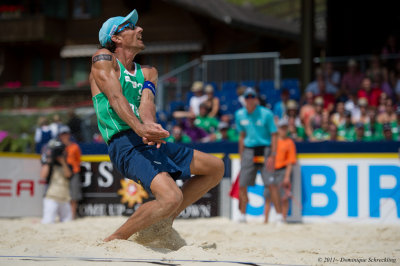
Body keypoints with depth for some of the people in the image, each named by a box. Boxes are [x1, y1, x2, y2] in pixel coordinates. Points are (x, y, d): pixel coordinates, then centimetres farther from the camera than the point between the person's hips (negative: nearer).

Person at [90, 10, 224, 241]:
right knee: (171, 198, -28)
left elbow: (147, 100, 1)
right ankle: (112, 241, -13)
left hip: (151, 142, 8)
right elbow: (116, 97, -14)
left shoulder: (147, 73, 23)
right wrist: (140, 127, -33)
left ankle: (163, 221, 13)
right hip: (125, 143, -8)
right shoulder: (103, 58, 4)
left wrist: (150, 123, -24)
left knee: (216, 168, 13)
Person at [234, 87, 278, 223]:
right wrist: (241, 157, 14)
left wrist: (272, 156, -15)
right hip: (248, 150, 4)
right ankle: (242, 215, 13)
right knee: (242, 185, 0)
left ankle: (280, 215, -8)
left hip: (264, 150, -4)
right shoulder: (240, 115, 7)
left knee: (271, 184, -12)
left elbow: (273, 135, -6)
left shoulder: (266, 114, -6)